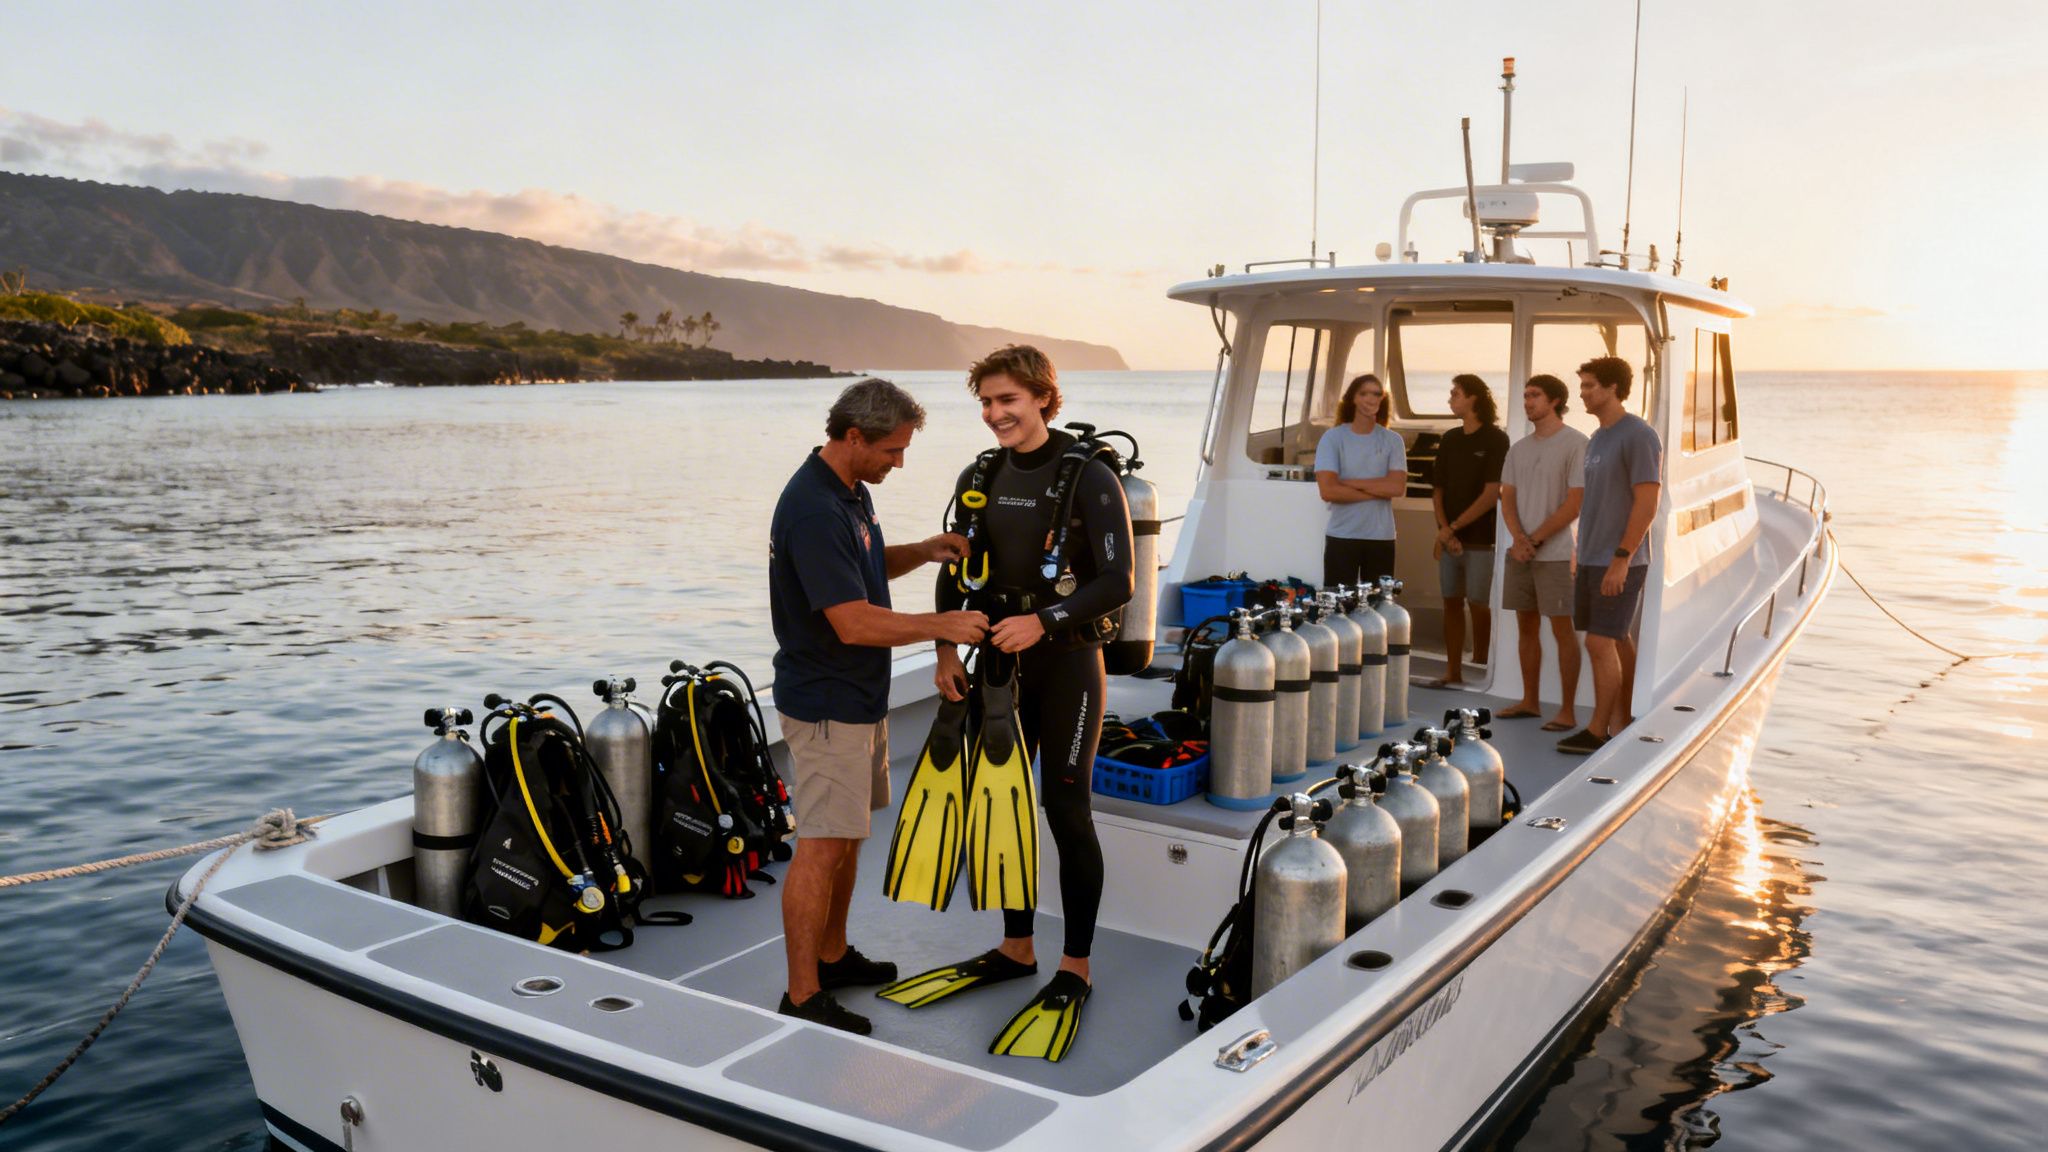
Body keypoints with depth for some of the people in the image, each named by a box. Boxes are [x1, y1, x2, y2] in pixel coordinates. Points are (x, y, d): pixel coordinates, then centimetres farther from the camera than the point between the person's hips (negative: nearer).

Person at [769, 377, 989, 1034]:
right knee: (821, 846, -5)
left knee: (849, 834, 18)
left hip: (859, 696, 10)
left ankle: (832, 956, 31)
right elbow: (854, 623, -28)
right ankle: (802, 997, 4)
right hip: (825, 703, -10)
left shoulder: (851, 491, 8)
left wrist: (924, 551, 6)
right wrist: (942, 626, -18)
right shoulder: (812, 510, -25)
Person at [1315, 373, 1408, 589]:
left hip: (1382, 537, 2)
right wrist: (1378, 491, -8)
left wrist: (1350, 482, -12)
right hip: (1341, 537, -2)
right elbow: (1328, 491, -13)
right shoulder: (1333, 438, -4)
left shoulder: (1393, 440, 2)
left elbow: (1397, 487, -10)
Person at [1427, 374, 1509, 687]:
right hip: (1449, 537, 5)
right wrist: (1444, 530, -4)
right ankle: (1453, 672, 10)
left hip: (1480, 538, -5)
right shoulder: (1449, 440, 13)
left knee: (1477, 604, -3)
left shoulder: (1496, 439, -4)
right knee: (1451, 602, 6)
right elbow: (1437, 489, 12)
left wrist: (1453, 527, -11)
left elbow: (1491, 494, -10)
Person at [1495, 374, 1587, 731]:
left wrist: (1535, 540, -13)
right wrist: (1518, 538, -9)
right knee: (1526, 626, 11)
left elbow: (1575, 504, -12)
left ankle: (1568, 711, 2)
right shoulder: (1519, 448, 13)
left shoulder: (1575, 443, -7)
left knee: (1561, 629, -3)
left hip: (1556, 554, -6)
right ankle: (1530, 701, 21)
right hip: (1520, 552, 6)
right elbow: (1507, 498, 9)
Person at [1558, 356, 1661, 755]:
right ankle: (1622, 720, 19)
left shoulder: (1638, 436, -12)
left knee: (1601, 643, -8)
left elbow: (1647, 503, -16)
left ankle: (1598, 731, -1)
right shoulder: (1596, 438, 15)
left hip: (1619, 562, -8)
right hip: (1591, 558, 8)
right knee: (1617, 640, 12)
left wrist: (1621, 558, -19)